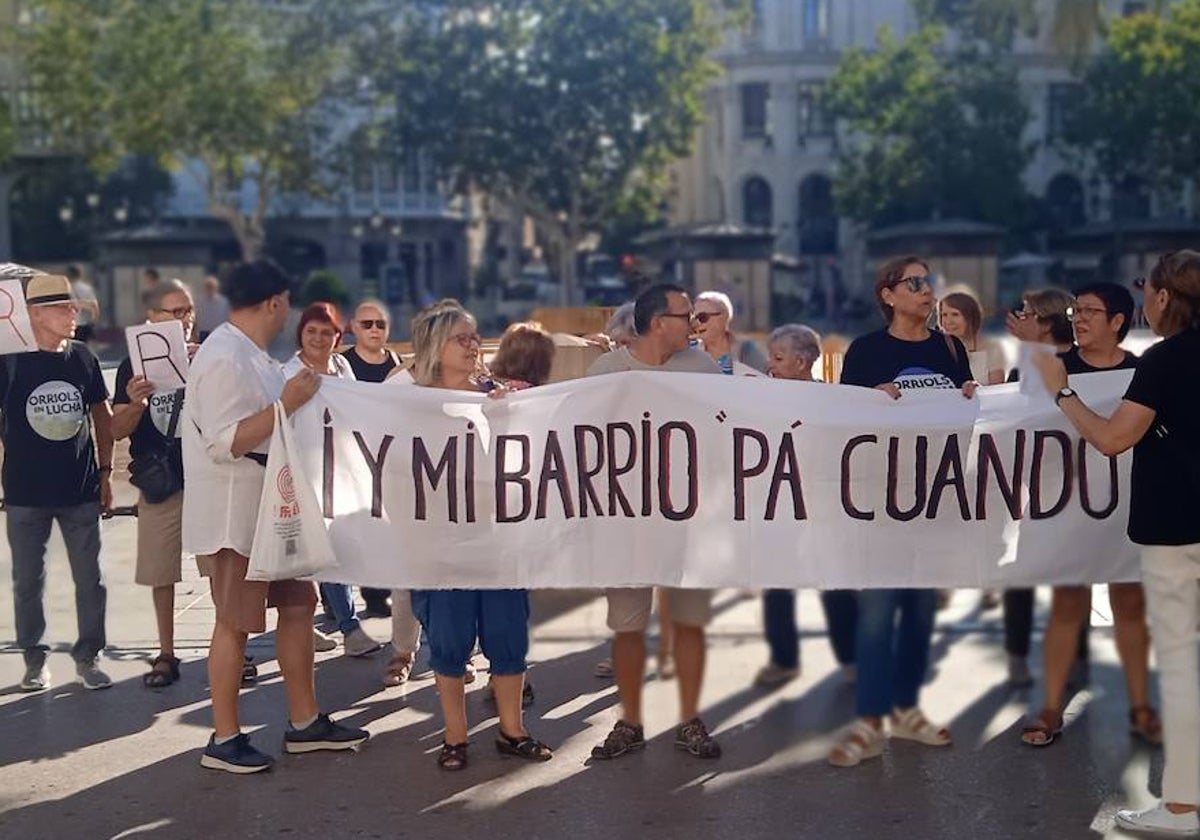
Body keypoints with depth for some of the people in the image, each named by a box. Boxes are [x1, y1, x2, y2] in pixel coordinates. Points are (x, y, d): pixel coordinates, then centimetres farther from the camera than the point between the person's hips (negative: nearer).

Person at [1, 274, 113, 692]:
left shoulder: (83, 357, 2)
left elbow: (101, 415, 11)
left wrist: (105, 471, 8)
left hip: (80, 490, 2)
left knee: (90, 580, 6)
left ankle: (87, 657, 18)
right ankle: (34, 659, 22)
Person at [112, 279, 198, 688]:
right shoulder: (134, 367, 2)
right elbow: (118, 430, 2)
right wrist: (136, 404, -19)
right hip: (160, 484, 1)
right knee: (161, 573, 9)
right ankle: (166, 656, 21)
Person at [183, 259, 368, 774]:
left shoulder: (251, 356, 11)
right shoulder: (224, 359, -20)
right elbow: (225, 442, -27)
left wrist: (296, 398, 16)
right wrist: (287, 403, -30)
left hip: (272, 509, 10)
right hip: (235, 515, -10)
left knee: (298, 604, 13)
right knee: (236, 621, 0)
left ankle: (305, 722, 22)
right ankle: (223, 740, 12)